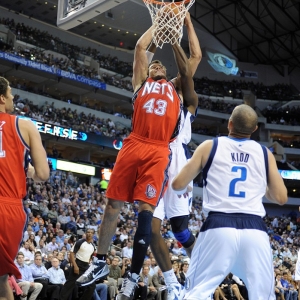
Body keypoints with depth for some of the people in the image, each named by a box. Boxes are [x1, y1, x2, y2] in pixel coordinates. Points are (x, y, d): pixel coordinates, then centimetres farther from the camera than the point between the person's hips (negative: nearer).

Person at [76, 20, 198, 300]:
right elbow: (140, 47, 19)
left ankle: (133, 277, -2)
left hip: (159, 152, 0)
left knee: (146, 210, -7)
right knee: (113, 204, 2)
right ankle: (100, 262, 18)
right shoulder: (142, 82, 22)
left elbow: (187, 65, 19)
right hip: (134, 146, 0)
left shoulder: (177, 88, 26)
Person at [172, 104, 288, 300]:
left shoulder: (210, 146, 8)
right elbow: (281, 198, 15)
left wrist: (183, 190, 33)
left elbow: (178, 185, 9)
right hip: (255, 229, 2)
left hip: (218, 226, -1)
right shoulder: (265, 153, 12)